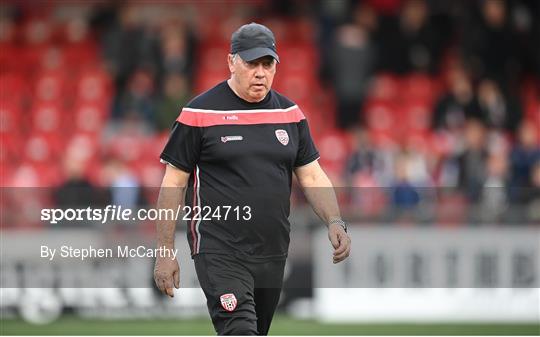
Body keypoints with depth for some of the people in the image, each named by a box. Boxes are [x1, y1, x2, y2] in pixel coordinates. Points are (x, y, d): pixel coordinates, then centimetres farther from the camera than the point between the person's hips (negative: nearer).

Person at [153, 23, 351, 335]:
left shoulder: (289, 113, 11)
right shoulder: (200, 113, -4)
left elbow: (312, 175, 13)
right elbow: (174, 182, -1)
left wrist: (335, 222, -5)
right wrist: (166, 252, -4)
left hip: (274, 253, 6)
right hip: (219, 252, -6)